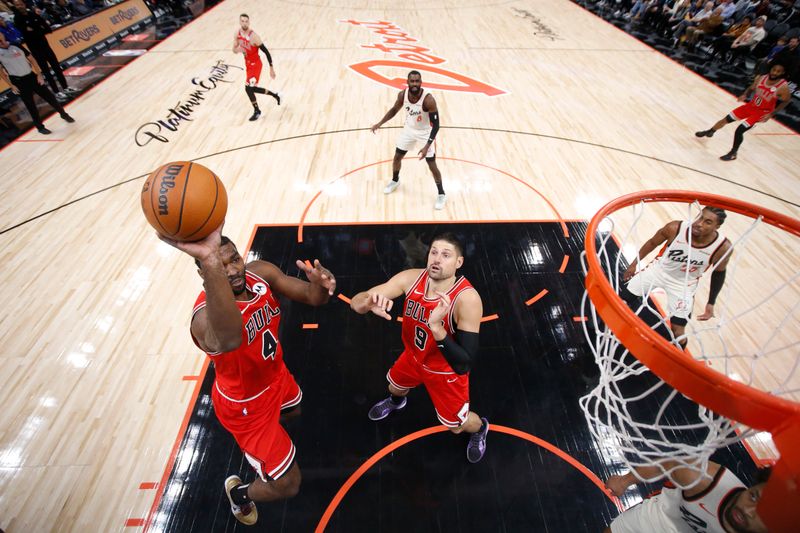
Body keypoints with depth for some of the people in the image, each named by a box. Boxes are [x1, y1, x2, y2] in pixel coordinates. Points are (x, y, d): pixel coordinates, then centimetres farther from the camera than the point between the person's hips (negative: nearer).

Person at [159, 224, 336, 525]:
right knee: (287, 486, 5)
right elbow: (228, 340, -66)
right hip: (245, 404, -6)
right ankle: (238, 493, 40)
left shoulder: (261, 272, -20)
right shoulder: (206, 314, -40)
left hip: (274, 375, 6)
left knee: (293, 409, 38)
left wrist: (320, 284, -44)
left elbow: (312, 297, -19)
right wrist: (210, 263, -81)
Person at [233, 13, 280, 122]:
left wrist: (271, 68, -19)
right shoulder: (237, 34, -3)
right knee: (252, 88, 15)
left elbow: (266, 52, -19)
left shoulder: (254, 36, -23)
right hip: (247, 63, 7)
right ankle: (275, 95, 35)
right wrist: (237, 49, -20)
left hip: (255, 64, -7)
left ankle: (257, 111, 8)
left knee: (248, 88, -14)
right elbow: (234, 50, 5)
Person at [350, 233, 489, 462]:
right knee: (395, 387, 31)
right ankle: (396, 401, 71)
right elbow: (356, 303, -25)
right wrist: (370, 301, -49)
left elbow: (464, 365, -39)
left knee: (456, 426, 17)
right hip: (414, 357, 4)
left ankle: (480, 428, 54)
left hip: (446, 371, -4)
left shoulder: (467, 299, -38)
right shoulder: (411, 278, -25)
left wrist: (436, 326, -53)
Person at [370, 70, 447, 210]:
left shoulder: (428, 99, -32)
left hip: (426, 132, -5)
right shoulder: (402, 94, -16)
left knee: (432, 165, -6)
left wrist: (427, 146, -37)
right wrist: (380, 123, -5)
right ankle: (395, 181, 42)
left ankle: (441, 194, 12)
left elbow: (436, 125, -29)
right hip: (409, 129, 5)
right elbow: (394, 110, 5)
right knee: (397, 157, 13)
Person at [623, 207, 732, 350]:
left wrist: (711, 303, -2)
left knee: (678, 331, 3)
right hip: (658, 269, 1)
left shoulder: (723, 247, -24)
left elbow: (719, 273, -5)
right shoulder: (675, 228, -27)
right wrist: (634, 264, 2)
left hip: (684, 284, 0)